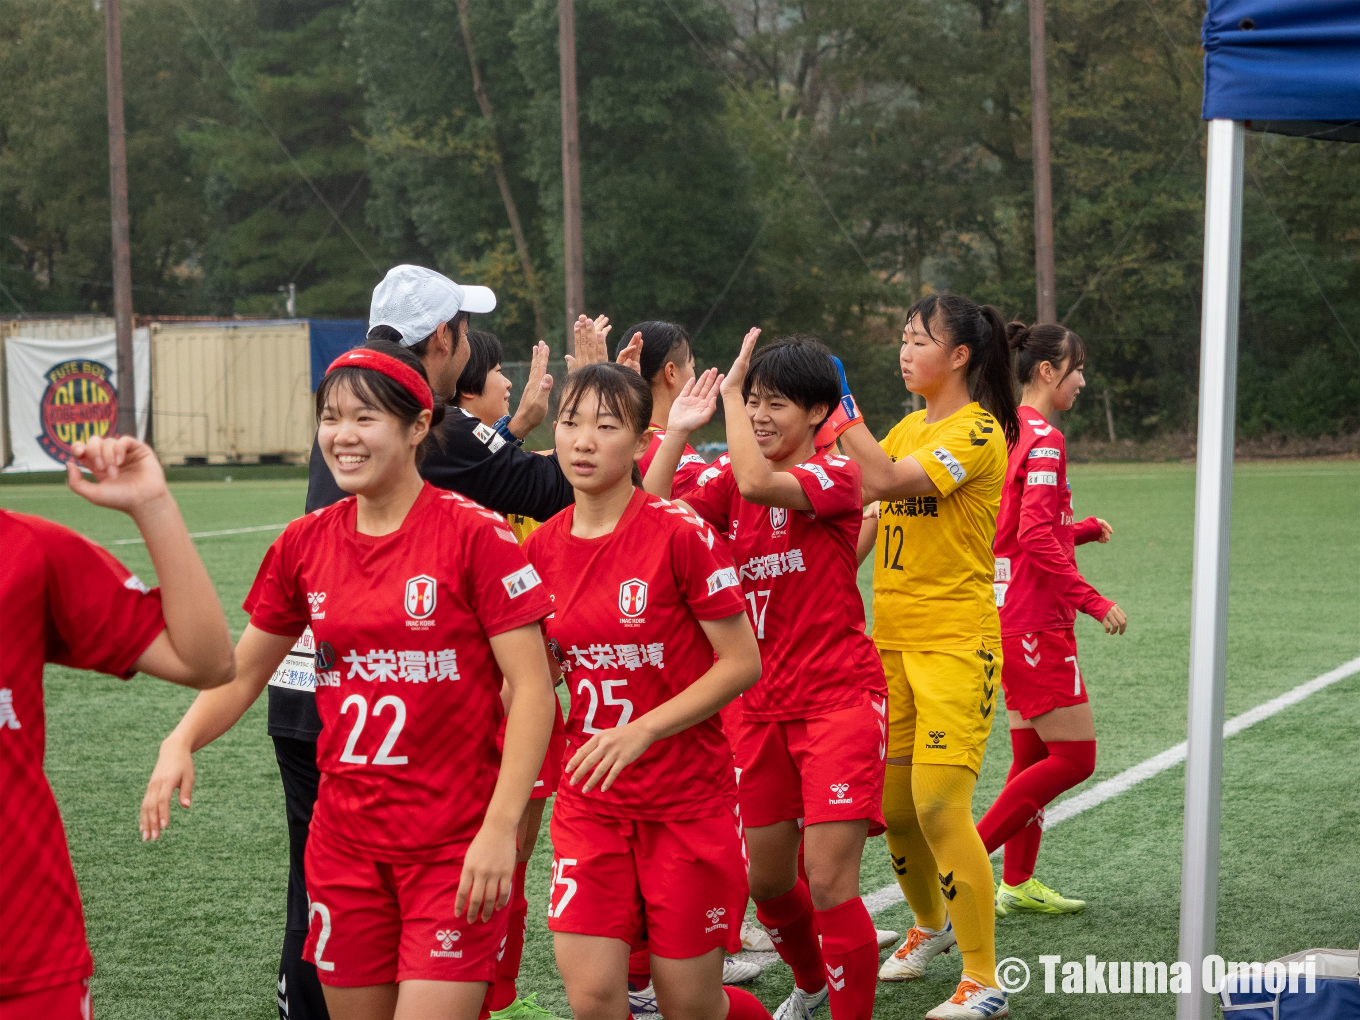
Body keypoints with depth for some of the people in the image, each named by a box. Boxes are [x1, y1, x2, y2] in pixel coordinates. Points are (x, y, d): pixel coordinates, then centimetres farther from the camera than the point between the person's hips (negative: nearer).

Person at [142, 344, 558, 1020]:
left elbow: (532, 690, -11)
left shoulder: (474, 535, -9)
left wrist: (501, 826, -18)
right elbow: (240, 673, 15)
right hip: (345, 838, 5)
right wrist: (181, 742, -5)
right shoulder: (304, 544, 6)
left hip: (456, 844, -4)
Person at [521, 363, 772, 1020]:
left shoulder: (682, 534, -14)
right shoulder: (542, 548, 1)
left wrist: (640, 731, -20)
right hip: (589, 800, 4)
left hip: (687, 799, -4)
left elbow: (742, 663, -12)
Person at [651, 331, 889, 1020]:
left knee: (830, 884, -13)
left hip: (839, 699, -6)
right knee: (768, 880, 15)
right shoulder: (731, 481, 9)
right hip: (765, 705, 6)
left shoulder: (836, 475, -10)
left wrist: (730, 388, -19)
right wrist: (675, 433, -9)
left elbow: (758, 483, -29)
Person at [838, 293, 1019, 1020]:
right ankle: (930, 924, 37)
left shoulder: (977, 432, -11)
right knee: (892, 806, 11)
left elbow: (890, 480, -25)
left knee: (938, 805, -15)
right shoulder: (909, 427, 14)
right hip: (892, 639, 7)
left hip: (955, 642, -7)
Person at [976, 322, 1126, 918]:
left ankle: (1018, 882, 20)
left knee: (1032, 755, 15)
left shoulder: (1009, 432, 13)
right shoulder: (1044, 439, -16)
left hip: (1011, 618, 10)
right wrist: (1095, 602, -19)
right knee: (1074, 757, -5)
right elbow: (1037, 540, -23)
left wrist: (1084, 529, 22)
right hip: (1035, 623, -10)